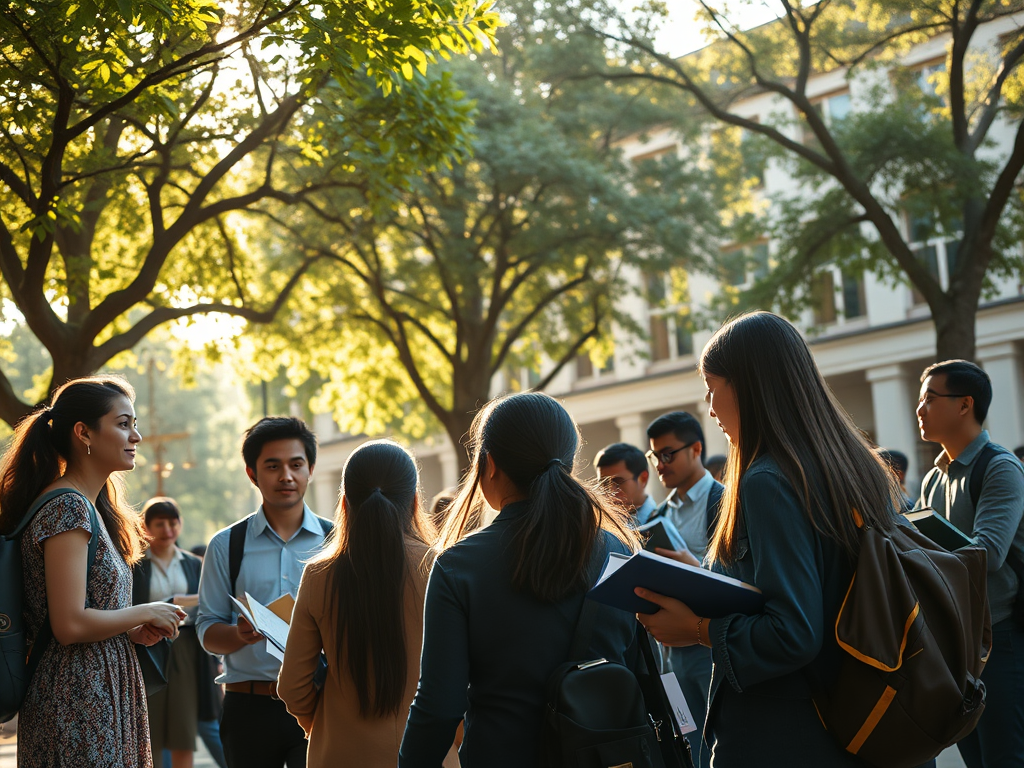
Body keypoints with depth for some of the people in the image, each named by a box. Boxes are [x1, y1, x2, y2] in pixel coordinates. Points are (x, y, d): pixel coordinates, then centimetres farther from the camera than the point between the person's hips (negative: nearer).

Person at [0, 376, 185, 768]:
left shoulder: (91, 506, 15)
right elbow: (69, 624, -21)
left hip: (99, 695, 10)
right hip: (79, 705, -10)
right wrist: (144, 613, -9)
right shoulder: (67, 507, -15)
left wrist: (132, 630, 7)